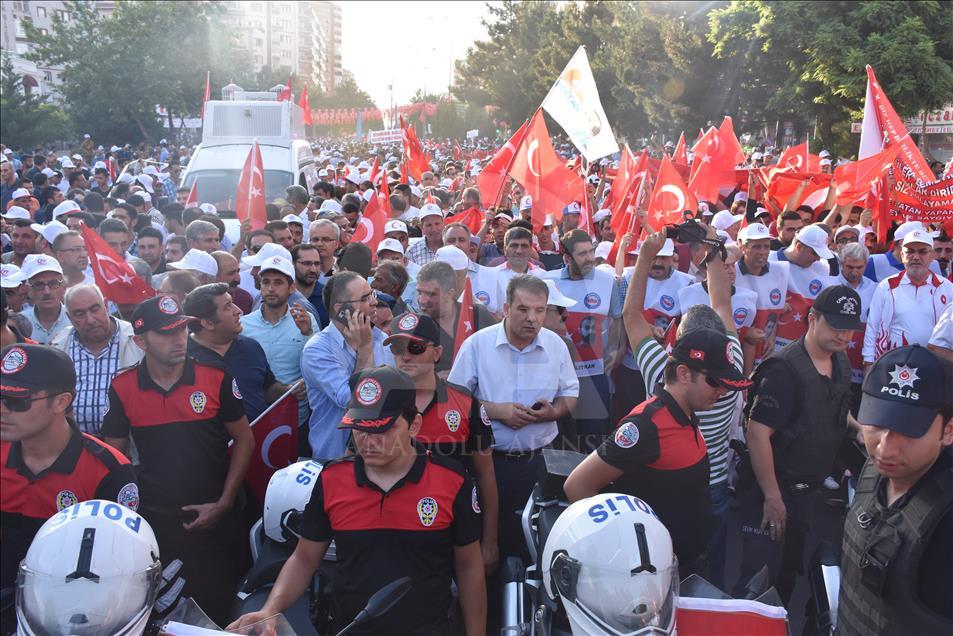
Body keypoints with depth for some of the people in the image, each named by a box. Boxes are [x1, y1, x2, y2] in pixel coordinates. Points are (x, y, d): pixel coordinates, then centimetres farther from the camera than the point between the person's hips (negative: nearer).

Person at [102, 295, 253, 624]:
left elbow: (244, 439, -1)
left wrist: (224, 503, -6)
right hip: (154, 520, 1)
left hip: (216, 518, -1)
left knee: (221, 607, 11)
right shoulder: (122, 388, -4)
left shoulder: (216, 379, -8)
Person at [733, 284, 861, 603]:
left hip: (809, 490, 8)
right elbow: (757, 433, -25)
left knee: (788, 574, 20)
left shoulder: (841, 363, 5)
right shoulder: (785, 369, -22)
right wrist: (772, 497, -22)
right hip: (773, 491, -8)